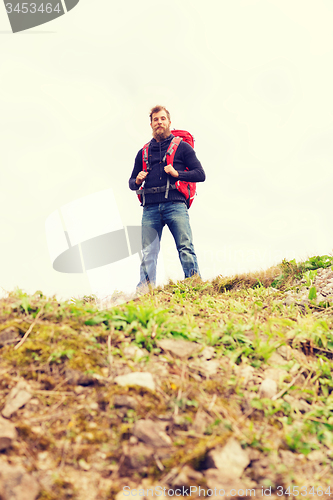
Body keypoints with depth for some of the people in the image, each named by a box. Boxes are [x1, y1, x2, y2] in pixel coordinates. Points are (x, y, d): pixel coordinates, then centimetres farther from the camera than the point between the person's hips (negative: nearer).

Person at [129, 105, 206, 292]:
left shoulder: (182, 147, 12)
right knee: (148, 253, -4)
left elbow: (200, 174, 6)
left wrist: (177, 173, -8)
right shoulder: (144, 152, 22)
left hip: (175, 205, -3)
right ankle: (144, 290, -3)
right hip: (150, 208, 3)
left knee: (186, 248, -11)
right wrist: (137, 181, 2)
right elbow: (132, 183, 26)